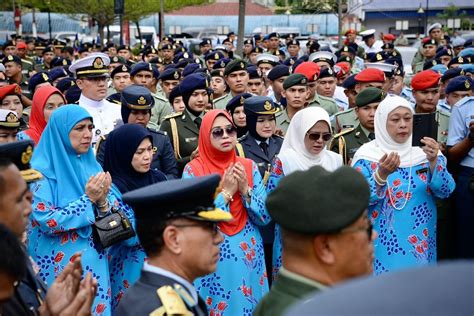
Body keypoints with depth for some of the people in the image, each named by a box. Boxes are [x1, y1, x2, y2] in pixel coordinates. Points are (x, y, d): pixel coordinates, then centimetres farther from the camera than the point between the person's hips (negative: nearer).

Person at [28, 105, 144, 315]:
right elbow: (45, 221, -17)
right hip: (61, 268, -5)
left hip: (95, 265, 5)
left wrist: (103, 202, -16)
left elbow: (122, 217, 5)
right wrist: (88, 200, -17)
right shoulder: (42, 171, -8)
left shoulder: (92, 167, 8)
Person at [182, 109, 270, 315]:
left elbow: (265, 217, 2)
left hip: (249, 256, 3)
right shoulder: (193, 170, -6)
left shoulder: (249, 166, 3)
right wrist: (226, 192, -14)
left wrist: (245, 190, -12)